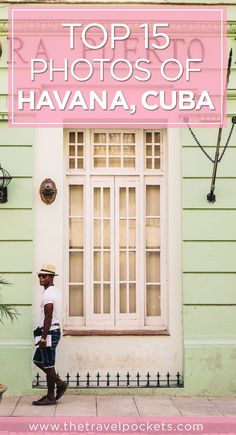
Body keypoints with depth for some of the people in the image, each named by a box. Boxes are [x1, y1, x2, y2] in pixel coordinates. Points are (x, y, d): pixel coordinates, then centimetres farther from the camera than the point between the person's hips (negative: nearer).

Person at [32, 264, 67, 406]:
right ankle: (60, 383, 20)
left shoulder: (48, 294, -17)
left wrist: (43, 338, -21)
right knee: (38, 360, 18)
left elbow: (48, 317, -22)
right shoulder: (55, 291, 14)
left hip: (49, 332, -10)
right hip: (54, 330, 10)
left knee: (48, 365, -1)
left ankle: (50, 397, 8)